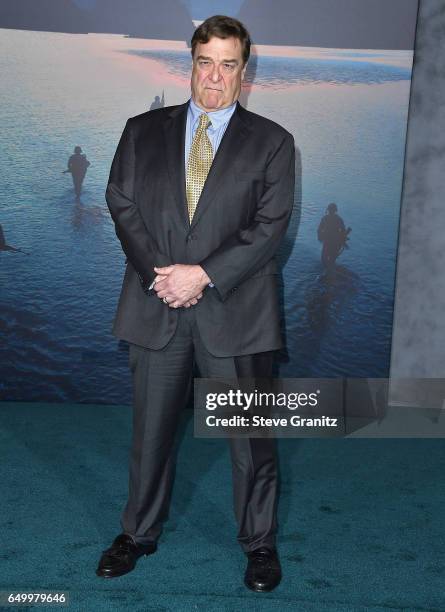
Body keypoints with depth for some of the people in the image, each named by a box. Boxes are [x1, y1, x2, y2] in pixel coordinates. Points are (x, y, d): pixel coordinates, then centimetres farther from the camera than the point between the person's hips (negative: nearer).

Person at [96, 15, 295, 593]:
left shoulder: (271, 142, 3)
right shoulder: (143, 131, 9)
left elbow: (271, 225, -6)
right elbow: (122, 203, 2)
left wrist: (204, 274, -16)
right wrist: (157, 274, -12)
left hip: (235, 312, -2)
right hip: (156, 307, 2)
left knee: (251, 436, 8)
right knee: (150, 432, 14)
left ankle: (260, 542, 28)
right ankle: (140, 533, 34)